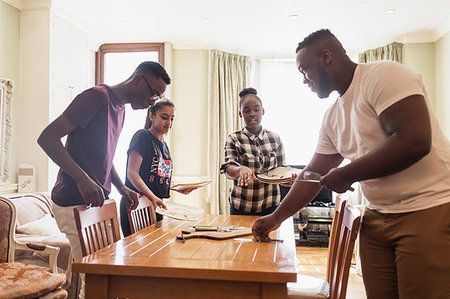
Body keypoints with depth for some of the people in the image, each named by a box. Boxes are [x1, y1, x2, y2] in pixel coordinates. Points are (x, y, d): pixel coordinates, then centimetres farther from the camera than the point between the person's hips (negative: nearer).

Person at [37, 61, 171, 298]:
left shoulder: (120, 109, 16)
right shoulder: (97, 96, -12)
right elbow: (47, 138, -19)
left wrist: (121, 187, 11)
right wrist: (82, 179, -28)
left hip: (98, 202, 9)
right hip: (76, 204, -9)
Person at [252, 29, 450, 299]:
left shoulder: (384, 75, -13)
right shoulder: (333, 117, 12)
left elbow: (415, 142, -24)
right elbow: (313, 174, 16)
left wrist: (345, 175, -15)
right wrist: (275, 218, 15)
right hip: (378, 217, 7)